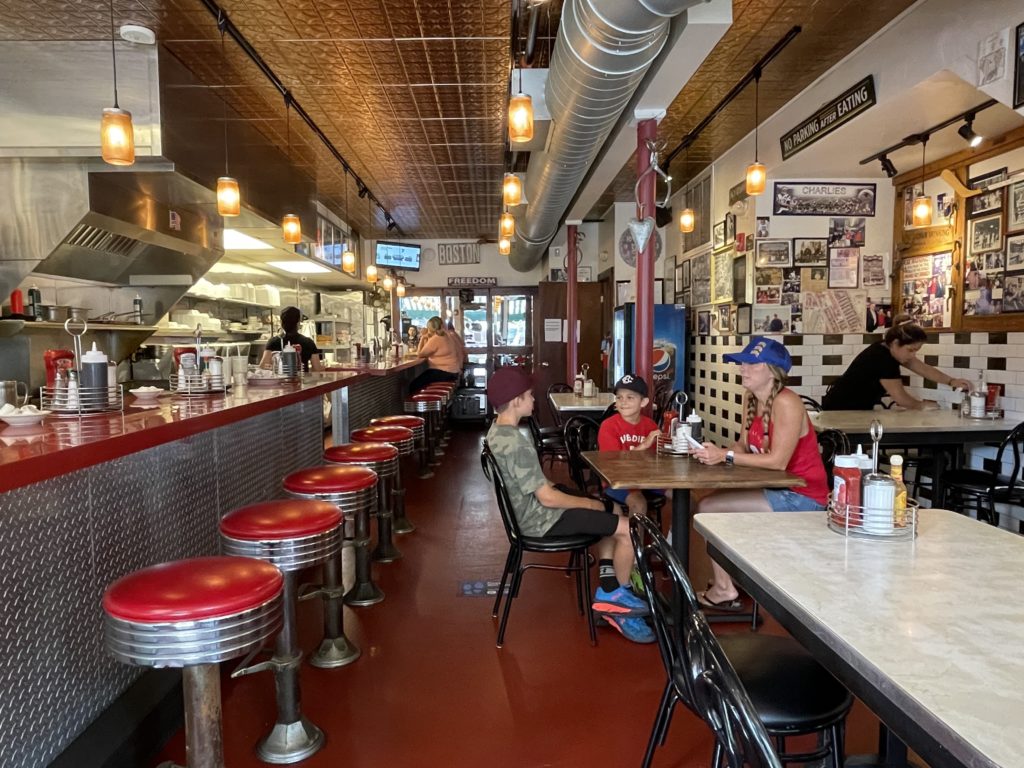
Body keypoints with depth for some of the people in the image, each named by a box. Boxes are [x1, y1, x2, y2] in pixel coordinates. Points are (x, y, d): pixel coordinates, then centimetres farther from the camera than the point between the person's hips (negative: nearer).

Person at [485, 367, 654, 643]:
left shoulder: (497, 430, 3)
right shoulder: (516, 444, -28)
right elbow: (547, 498, -25)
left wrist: (554, 486, 8)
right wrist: (588, 503, -11)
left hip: (530, 510, 11)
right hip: (541, 520, -11)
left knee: (610, 516, 19)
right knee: (628, 528, -7)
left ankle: (608, 592, 18)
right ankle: (619, 593, 16)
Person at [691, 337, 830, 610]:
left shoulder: (786, 403, -21)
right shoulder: (751, 397, 5)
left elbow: (777, 461, -28)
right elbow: (744, 446, 2)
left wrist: (725, 456, -27)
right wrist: (715, 451, -18)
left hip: (802, 497, -9)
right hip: (777, 489, 9)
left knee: (709, 507, -14)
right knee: (708, 502, 5)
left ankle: (725, 590, 1)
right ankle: (727, 578, 18)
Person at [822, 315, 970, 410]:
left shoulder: (887, 349, 1)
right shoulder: (882, 358, -26)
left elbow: (924, 369, 8)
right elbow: (901, 398, -19)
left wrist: (952, 381, -5)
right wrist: (923, 405, -2)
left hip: (857, 409, 10)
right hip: (839, 411, -10)